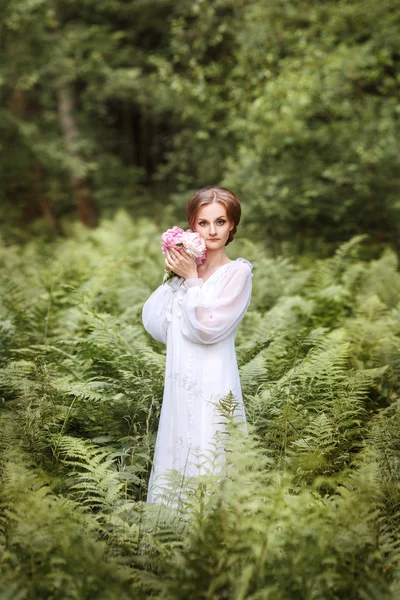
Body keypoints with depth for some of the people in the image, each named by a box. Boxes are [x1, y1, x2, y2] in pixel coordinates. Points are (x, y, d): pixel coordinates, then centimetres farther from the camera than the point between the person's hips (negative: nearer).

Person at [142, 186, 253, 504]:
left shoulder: (238, 271, -6)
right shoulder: (186, 270, 11)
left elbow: (208, 328, -14)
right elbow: (153, 322, 4)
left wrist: (192, 279, -9)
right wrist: (174, 277, -2)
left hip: (213, 382, -6)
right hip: (180, 382, 6)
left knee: (207, 464, -2)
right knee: (177, 453, 12)